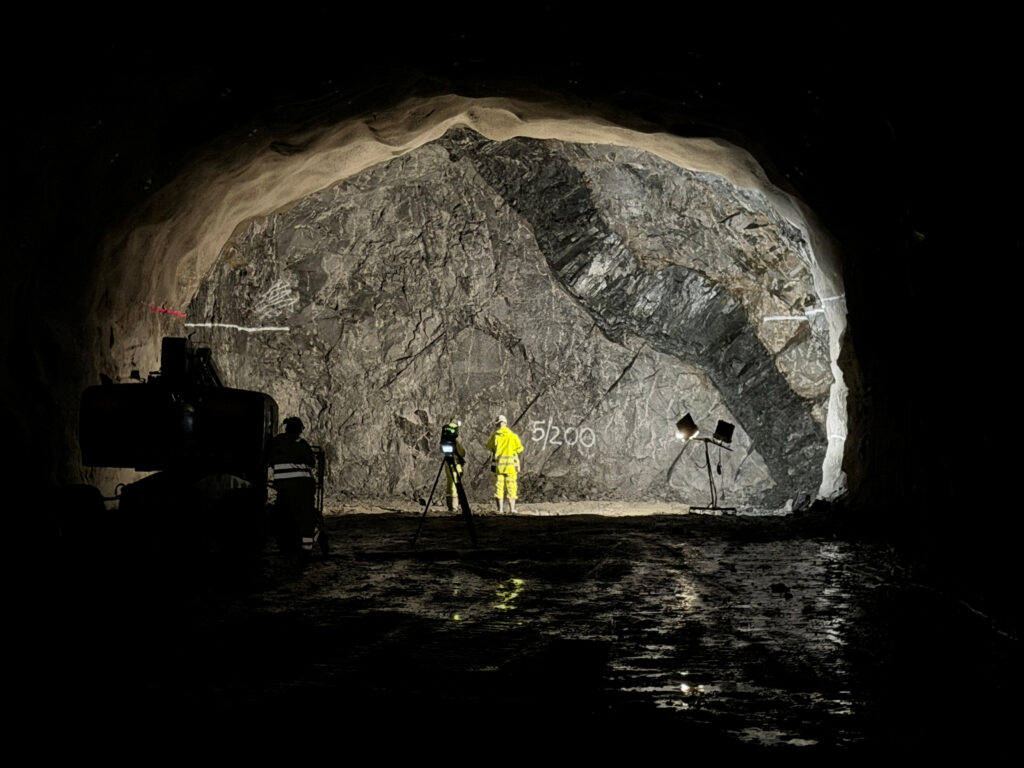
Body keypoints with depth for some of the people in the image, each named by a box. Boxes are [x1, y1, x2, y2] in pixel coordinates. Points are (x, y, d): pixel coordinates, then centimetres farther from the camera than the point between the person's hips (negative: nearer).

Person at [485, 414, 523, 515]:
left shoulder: (495, 435, -1)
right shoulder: (513, 436, -2)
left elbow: (489, 447, 13)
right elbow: (520, 449, 1)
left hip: (498, 464, 0)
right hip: (511, 464, 0)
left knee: (499, 486, 5)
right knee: (511, 486, 7)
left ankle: (500, 509, 1)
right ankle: (512, 509, 5)